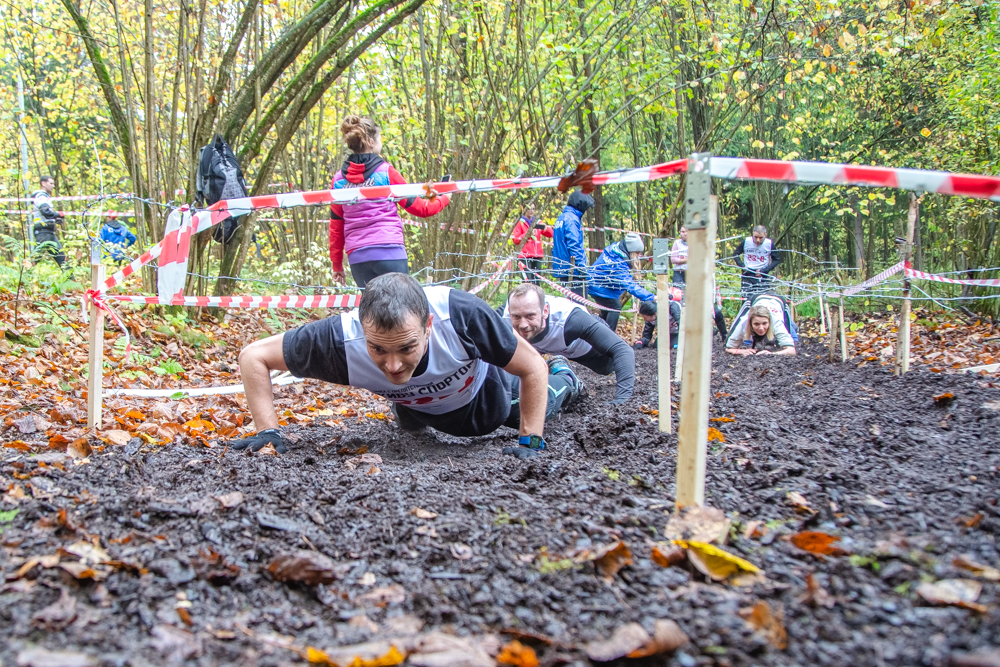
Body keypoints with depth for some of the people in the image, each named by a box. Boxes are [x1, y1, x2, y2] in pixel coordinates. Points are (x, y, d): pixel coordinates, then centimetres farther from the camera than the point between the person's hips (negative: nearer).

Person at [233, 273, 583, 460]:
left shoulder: (462, 315, -48)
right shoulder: (340, 340, -45)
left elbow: (533, 367, -33)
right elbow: (253, 356, -31)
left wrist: (530, 443, -34)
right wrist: (267, 431, -38)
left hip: (482, 391, -2)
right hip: (418, 408, 2)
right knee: (409, 425, 38)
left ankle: (563, 376, 61)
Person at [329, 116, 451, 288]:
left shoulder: (338, 180, 8)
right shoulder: (386, 172, -2)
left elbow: (336, 226, 11)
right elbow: (419, 208, 5)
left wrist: (337, 265, 20)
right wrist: (444, 198, 24)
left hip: (356, 256, 4)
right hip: (389, 252, -4)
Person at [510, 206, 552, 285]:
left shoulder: (537, 223, 17)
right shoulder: (520, 223, 7)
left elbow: (550, 234, 13)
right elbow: (515, 240, -1)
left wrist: (545, 227, -7)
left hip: (538, 255, 4)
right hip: (525, 255, -4)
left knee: (537, 279, 1)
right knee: (527, 279, -13)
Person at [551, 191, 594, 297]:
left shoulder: (561, 218, 19)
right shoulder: (571, 219, -12)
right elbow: (574, 245, -18)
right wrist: (582, 267, -16)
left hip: (562, 268, 10)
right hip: (572, 270, -10)